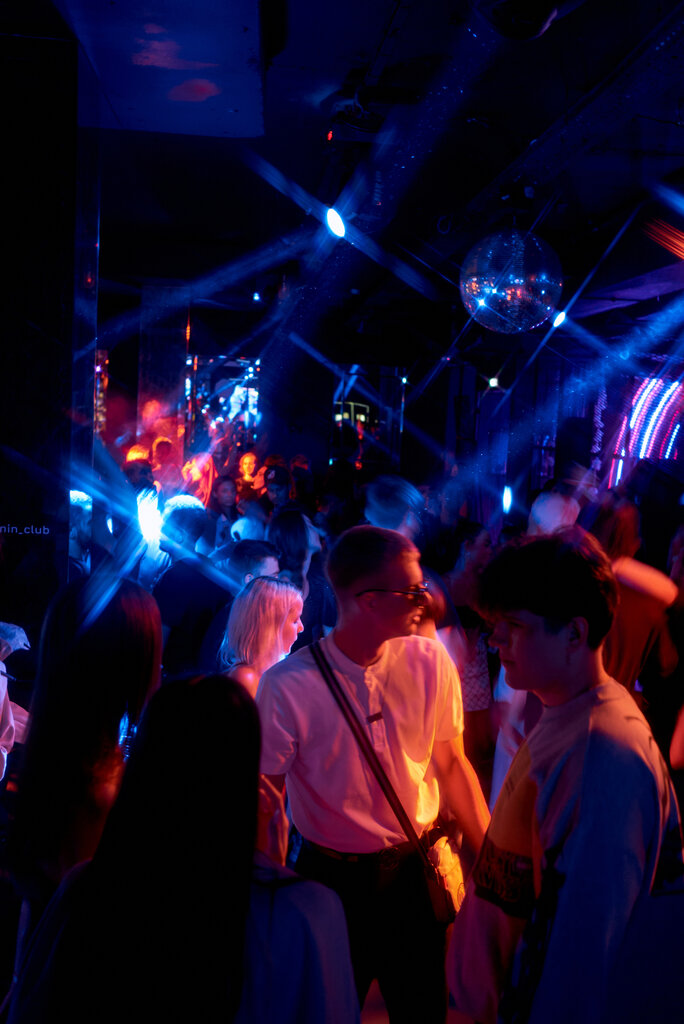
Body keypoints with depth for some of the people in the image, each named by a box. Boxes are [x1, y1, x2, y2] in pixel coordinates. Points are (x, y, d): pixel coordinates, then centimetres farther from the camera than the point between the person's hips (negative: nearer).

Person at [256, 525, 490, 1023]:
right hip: (330, 875, -2)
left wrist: (490, 854, -3)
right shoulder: (287, 686, -19)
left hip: (417, 869, 3)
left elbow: (452, 763, 2)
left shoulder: (429, 662, -9)